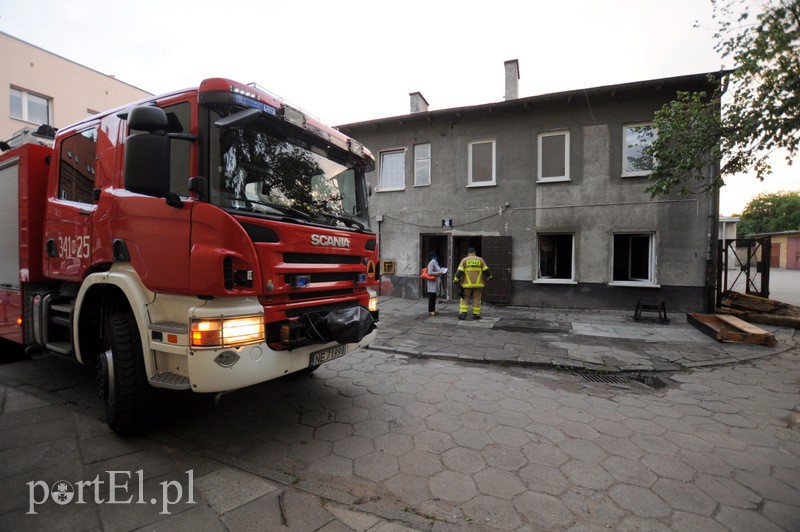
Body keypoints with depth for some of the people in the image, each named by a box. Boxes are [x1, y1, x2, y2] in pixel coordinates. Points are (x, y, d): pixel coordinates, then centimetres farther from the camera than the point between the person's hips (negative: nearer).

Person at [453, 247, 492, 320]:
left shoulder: (464, 260, 0)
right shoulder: (480, 260, 5)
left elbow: (460, 271, -8)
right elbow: (486, 270, 5)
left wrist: (456, 280, -2)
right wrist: (489, 276, 22)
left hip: (467, 284, -1)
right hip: (478, 284, 1)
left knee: (465, 299, 6)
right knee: (476, 299, 9)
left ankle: (463, 314, -3)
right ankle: (476, 315, 10)